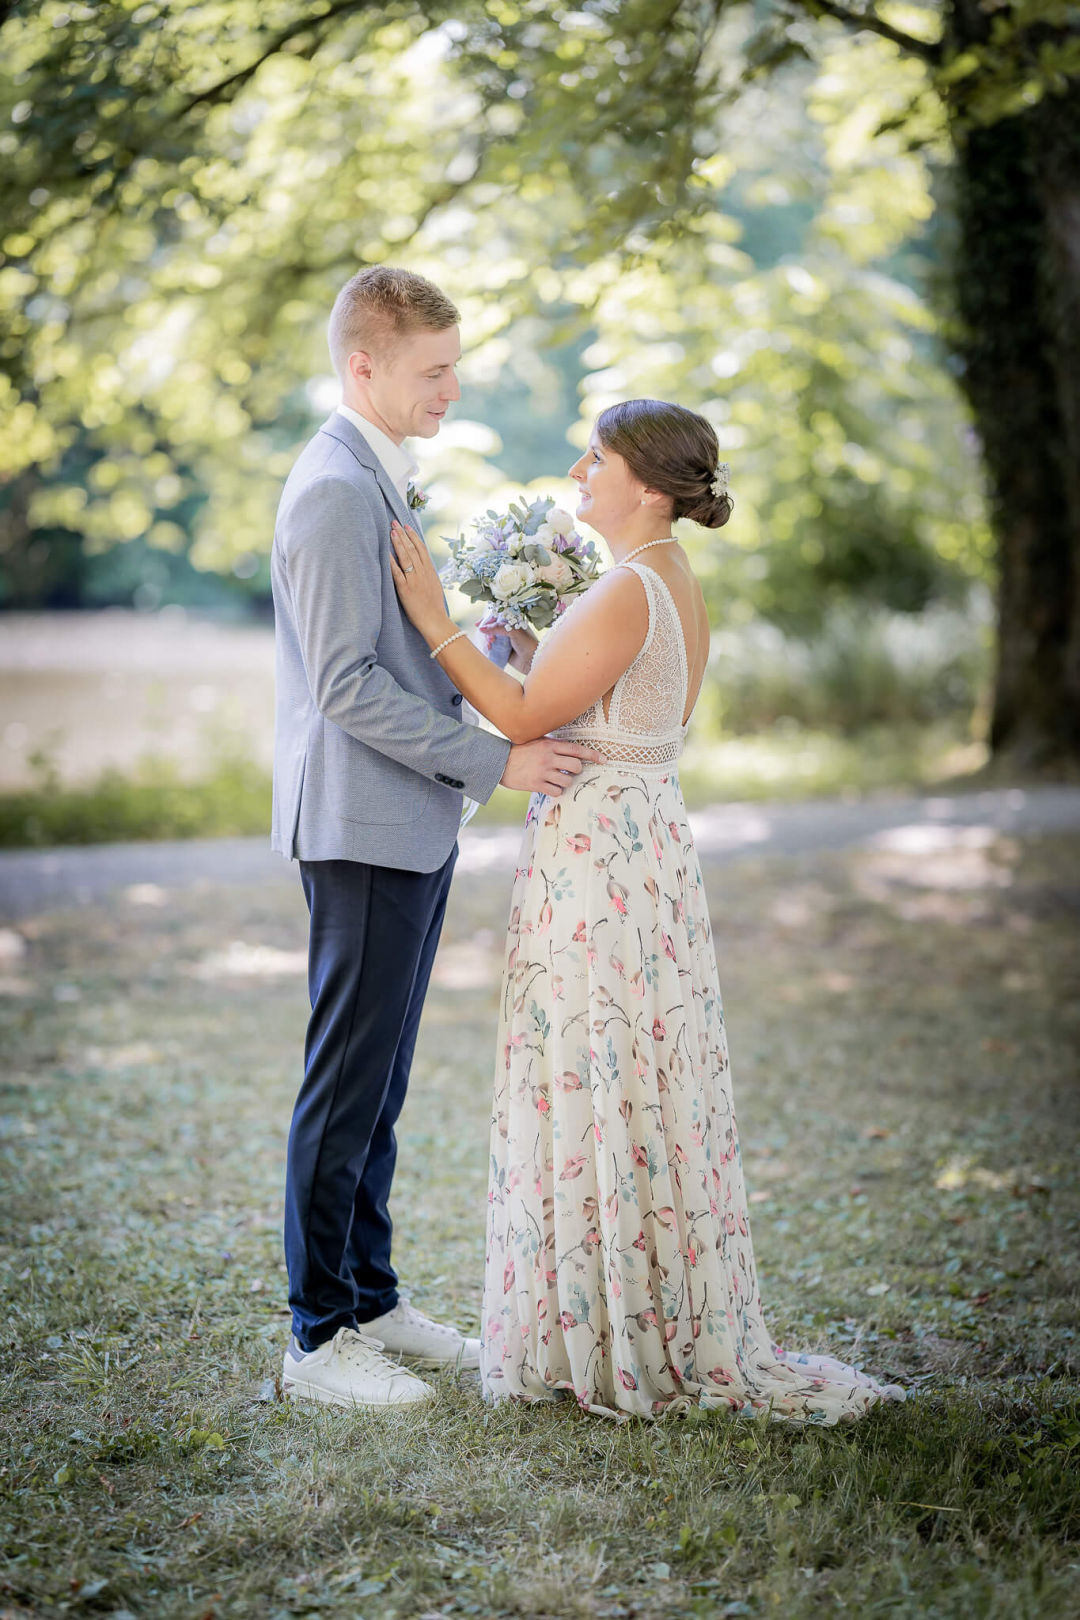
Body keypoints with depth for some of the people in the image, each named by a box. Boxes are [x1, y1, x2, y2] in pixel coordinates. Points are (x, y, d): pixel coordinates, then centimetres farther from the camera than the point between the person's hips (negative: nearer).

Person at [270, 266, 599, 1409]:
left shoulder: (384, 479, 16)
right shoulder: (336, 491, -16)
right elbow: (346, 686, -21)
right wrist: (493, 760, -19)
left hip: (412, 824, 10)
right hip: (362, 829, -10)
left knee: (379, 1079, 15)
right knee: (346, 1081, -2)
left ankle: (370, 1298, 26)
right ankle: (318, 1337, 8)